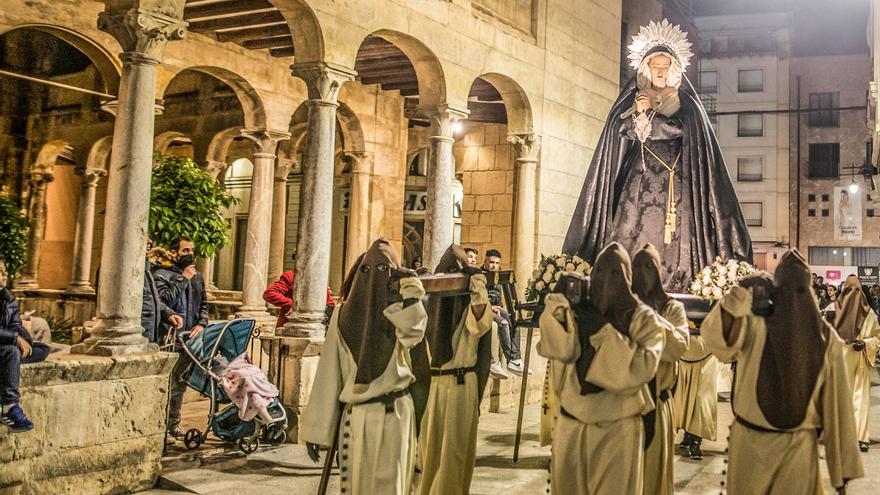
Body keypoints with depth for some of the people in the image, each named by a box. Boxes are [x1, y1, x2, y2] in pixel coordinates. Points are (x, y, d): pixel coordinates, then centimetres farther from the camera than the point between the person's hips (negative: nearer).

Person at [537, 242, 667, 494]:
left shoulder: (643, 319, -2)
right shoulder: (578, 310, 4)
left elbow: (642, 368, -19)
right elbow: (558, 348, -14)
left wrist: (602, 330, -18)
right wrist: (559, 301, -22)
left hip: (618, 429, -3)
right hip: (570, 425, 3)